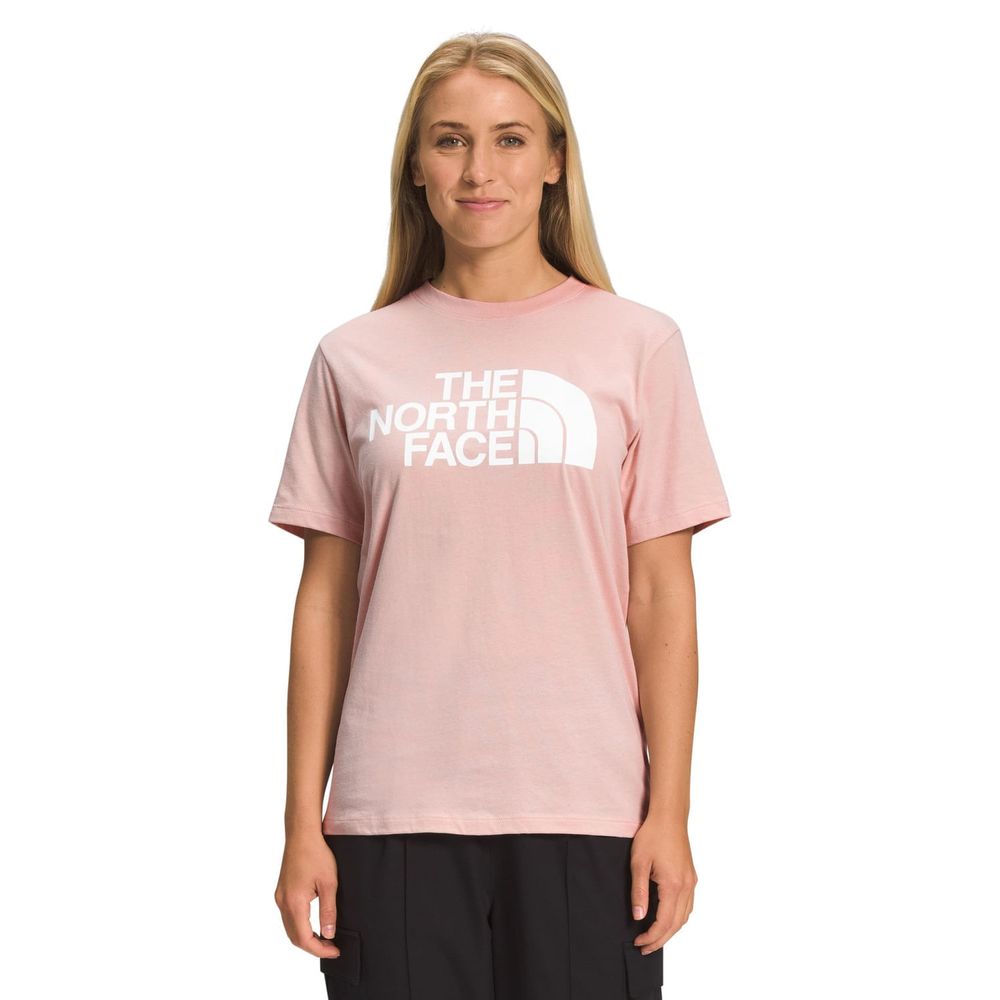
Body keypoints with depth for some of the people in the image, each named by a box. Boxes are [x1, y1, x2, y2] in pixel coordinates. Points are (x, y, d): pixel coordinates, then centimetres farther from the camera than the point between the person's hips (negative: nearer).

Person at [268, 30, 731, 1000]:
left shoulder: (636, 345, 4)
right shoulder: (356, 358, 7)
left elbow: (661, 594, 2)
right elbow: (325, 598, 7)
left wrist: (670, 810, -2)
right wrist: (303, 821, 4)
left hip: (582, 810, -1)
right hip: (394, 812, 1)